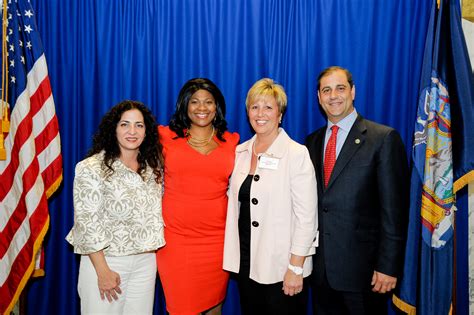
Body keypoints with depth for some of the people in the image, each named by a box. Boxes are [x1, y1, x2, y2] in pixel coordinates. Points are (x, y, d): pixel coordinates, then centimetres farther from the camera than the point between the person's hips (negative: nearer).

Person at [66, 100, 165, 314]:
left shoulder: (153, 167, 3)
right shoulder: (91, 168, -12)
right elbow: (87, 222, -14)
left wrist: (150, 255, 7)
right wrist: (103, 272, -14)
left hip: (145, 262, 4)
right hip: (104, 259, -4)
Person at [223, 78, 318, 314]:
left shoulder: (297, 154, -11)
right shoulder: (240, 152, 5)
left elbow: (306, 216, -13)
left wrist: (296, 268, -14)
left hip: (281, 267, -5)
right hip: (246, 262, 5)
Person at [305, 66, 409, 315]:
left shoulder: (384, 138, -9)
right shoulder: (312, 141, 8)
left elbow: (394, 208, -11)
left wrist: (388, 266, -13)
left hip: (362, 267, -4)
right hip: (320, 267, 5)